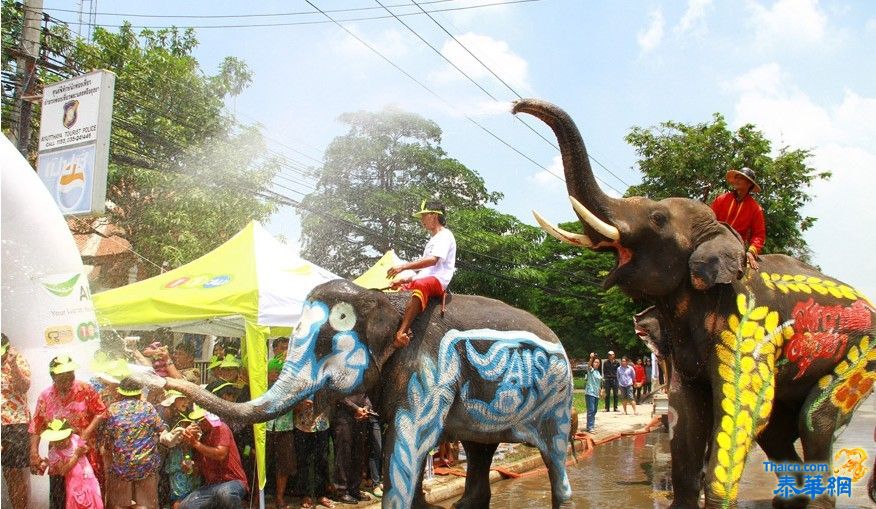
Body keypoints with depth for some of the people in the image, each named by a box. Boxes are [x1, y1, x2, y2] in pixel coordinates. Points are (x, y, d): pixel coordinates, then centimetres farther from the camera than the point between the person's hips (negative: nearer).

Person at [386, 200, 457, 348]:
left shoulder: (445, 235, 1)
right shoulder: (433, 240, 30)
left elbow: (433, 260, -17)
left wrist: (403, 266, -24)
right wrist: (404, 279, 15)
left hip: (438, 280, -10)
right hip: (424, 279, 10)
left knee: (420, 285, -40)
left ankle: (401, 333, -54)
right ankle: (406, 329, -22)